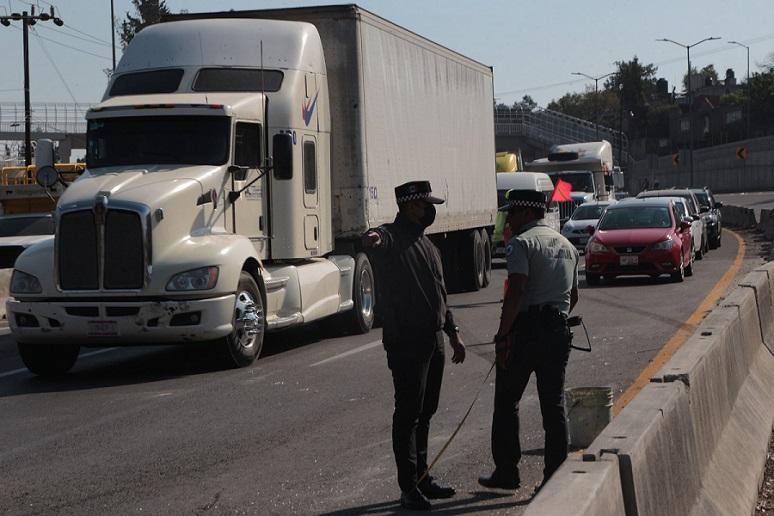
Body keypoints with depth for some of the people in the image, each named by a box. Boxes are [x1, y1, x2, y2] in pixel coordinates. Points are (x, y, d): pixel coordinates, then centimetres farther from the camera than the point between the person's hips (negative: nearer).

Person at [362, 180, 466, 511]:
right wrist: (372, 240, -61)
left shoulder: (426, 244, 18)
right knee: (408, 413, -5)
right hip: (406, 341, -9)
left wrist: (453, 332, 23)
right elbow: (376, 242, -37)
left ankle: (422, 477, 26)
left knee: (425, 412, 15)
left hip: (434, 340, 9)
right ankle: (409, 487, -1)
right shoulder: (391, 238, -10)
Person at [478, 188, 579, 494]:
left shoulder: (521, 243, -9)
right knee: (554, 406, 8)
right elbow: (573, 295, 23)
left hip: (525, 329, -7)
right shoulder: (567, 246, 17)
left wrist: (502, 334, -19)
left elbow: (516, 291, -19)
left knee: (506, 402, 5)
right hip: (558, 331, 7)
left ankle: (507, 472, 8)